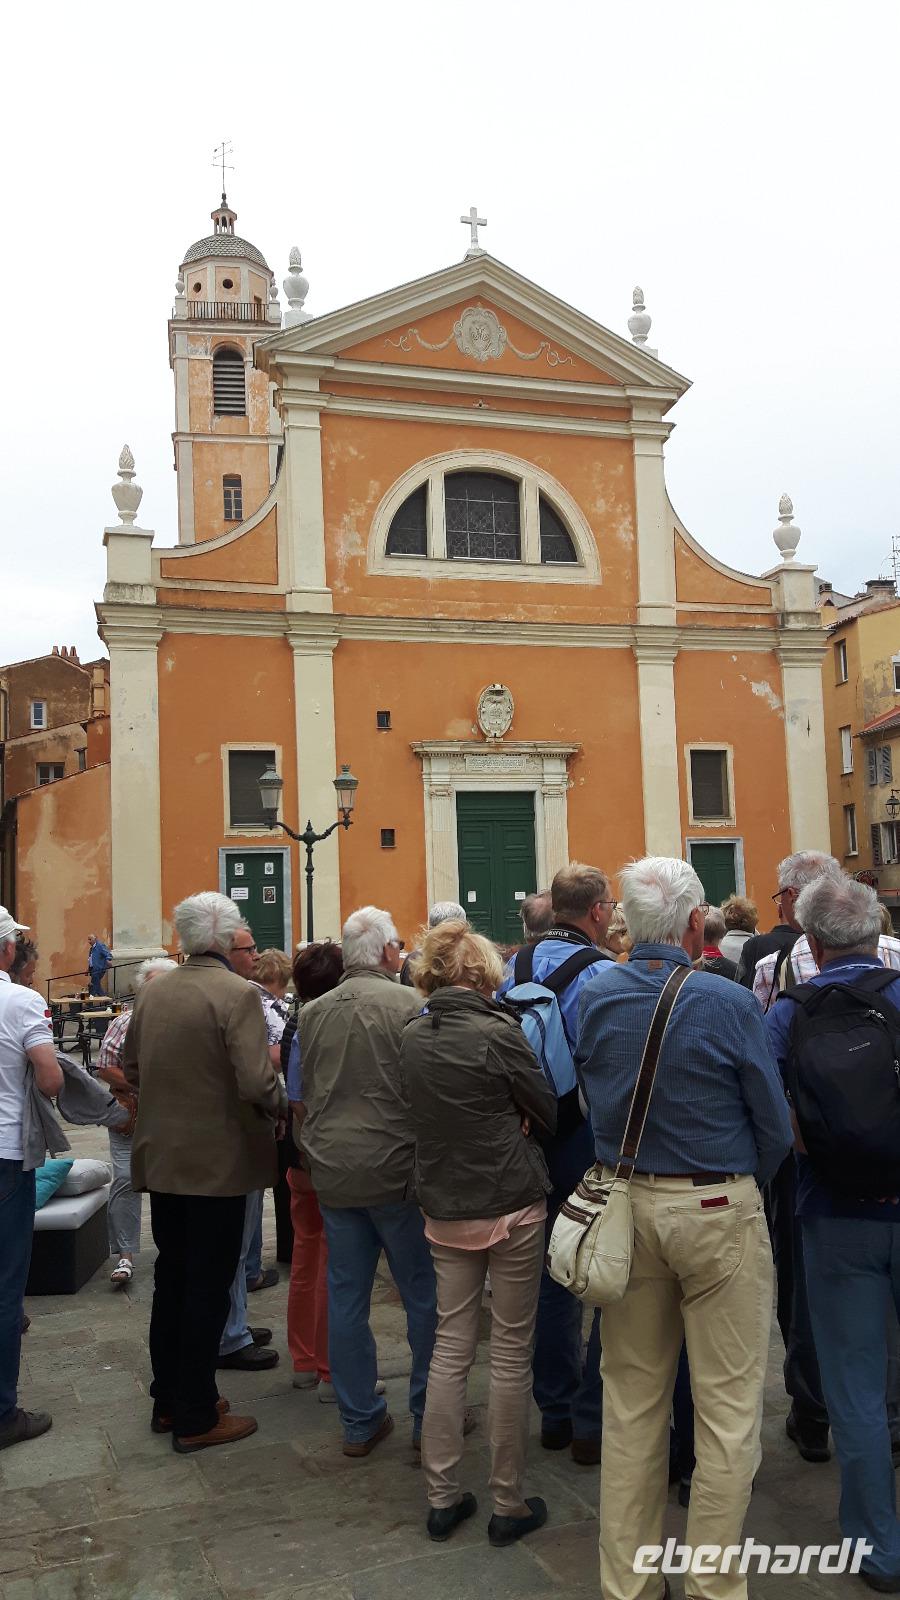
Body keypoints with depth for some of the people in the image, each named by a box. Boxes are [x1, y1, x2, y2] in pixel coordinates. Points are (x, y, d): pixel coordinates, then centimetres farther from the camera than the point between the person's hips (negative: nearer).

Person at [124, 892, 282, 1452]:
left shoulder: (152, 993, 2)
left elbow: (130, 1068, 11)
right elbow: (256, 1083, -25)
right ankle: (196, 1418, 16)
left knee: (170, 1280, 19)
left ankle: (168, 1400, 32)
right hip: (218, 1162, -7)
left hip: (161, 1159, 7)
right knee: (208, 1289, 5)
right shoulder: (237, 993, -19)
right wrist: (279, 1108, -6)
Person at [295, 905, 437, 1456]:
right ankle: (430, 1418, 18)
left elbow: (298, 1096, 10)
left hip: (332, 1171, 5)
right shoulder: (408, 1004, -11)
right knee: (424, 1293, 9)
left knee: (347, 1296, 12)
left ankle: (360, 1422, 22)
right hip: (396, 1170, -4)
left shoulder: (312, 1013, 3)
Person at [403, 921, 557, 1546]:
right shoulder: (498, 1031, -16)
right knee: (512, 1354, 7)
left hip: (445, 1208, 5)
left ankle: (442, 1497, 22)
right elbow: (549, 1112, -7)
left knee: (451, 1348, 13)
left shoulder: (414, 1037, 1)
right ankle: (509, 1504, 17)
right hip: (512, 1206, -5)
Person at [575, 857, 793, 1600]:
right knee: (728, 1407, 9)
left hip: (626, 1205, 5)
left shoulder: (595, 996, -5)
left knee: (632, 1403, 15)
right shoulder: (728, 1004, -16)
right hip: (720, 1212, -4)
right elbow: (776, 1129, -7)